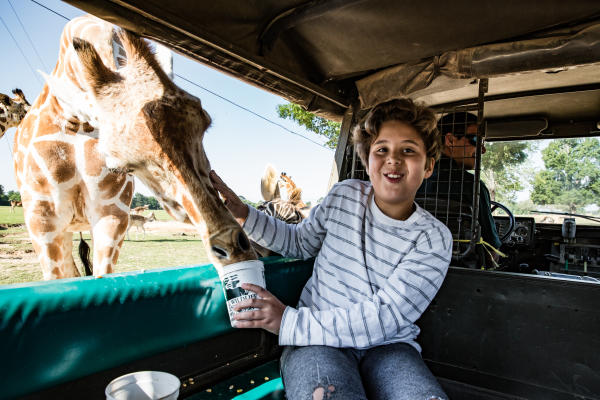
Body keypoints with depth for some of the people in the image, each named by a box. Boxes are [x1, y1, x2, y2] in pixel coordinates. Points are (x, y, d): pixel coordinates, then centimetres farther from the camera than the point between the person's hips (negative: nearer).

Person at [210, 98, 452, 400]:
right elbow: (300, 242, 18)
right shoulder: (344, 196, 3)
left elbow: (385, 316, -15)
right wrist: (242, 213, 4)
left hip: (387, 346, 1)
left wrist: (289, 322, -20)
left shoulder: (434, 239, -6)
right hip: (318, 341, 0)